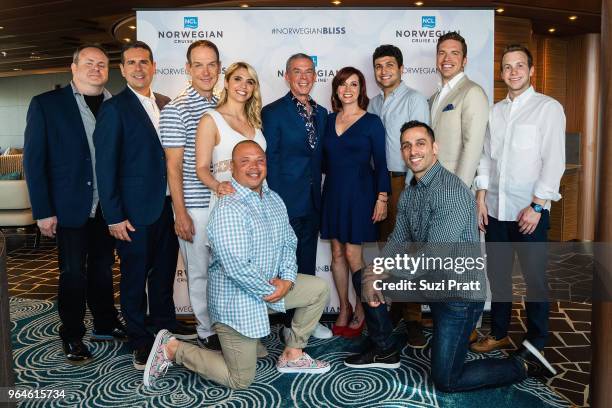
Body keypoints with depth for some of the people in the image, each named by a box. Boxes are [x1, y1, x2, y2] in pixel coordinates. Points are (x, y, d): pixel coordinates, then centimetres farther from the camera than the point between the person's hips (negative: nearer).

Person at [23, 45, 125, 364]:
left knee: (103, 268, 16)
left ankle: (105, 324, 32)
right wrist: (43, 211, -10)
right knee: (73, 273, 7)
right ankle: (72, 336, 24)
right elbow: (34, 160, -5)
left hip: (107, 206, 3)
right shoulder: (46, 104, -3)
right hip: (70, 207, -3)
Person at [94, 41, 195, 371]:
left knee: (164, 269, 19)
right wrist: (114, 216, -14)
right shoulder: (114, 108, -9)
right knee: (135, 275, 8)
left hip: (167, 204, 6)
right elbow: (105, 165, -11)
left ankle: (165, 321, 38)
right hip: (135, 210, -6)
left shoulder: (165, 105, 9)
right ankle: (140, 341, 24)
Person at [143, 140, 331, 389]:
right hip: (236, 299, -8)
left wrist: (287, 279, -6)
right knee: (240, 381, 3)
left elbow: (289, 243, 10)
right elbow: (238, 268, -29)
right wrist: (271, 290, -16)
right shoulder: (228, 210, -25)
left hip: (271, 287, 8)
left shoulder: (273, 199, 5)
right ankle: (172, 349, 14)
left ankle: (292, 355, 19)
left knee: (319, 288, 10)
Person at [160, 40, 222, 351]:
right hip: (195, 207, -5)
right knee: (200, 272, 6)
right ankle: (207, 333, 23)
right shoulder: (175, 110, -8)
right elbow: (173, 166, -10)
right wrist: (180, 213, -13)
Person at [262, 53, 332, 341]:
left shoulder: (321, 113, 11)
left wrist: (320, 196, 4)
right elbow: (269, 161, -10)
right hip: (287, 202, -6)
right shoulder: (273, 112, -8)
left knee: (308, 264, 16)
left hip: (312, 202, 6)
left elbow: (320, 158, 14)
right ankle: (290, 325, 21)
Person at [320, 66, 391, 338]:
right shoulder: (329, 120, 9)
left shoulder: (371, 122, -3)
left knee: (352, 255, -3)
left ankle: (361, 311, 16)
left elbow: (380, 163, -5)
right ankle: (344, 309, 23)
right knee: (337, 254, 9)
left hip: (359, 193, -4)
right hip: (333, 193, 5)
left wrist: (382, 198, -9)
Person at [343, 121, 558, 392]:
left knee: (445, 381, -4)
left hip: (459, 292, -8)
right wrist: (374, 275, -14)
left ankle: (524, 364, 15)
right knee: (362, 277, 4)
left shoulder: (452, 191, -23)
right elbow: (398, 241, 4)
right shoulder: (409, 192, 6)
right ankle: (384, 350, 19)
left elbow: (435, 256, -28)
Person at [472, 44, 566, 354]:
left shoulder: (549, 108, -4)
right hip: (495, 209, 5)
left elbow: (554, 161, -9)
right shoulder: (495, 111, 12)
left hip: (530, 211, -4)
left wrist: (536, 206, -14)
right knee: (497, 273, 13)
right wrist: (481, 197, 4)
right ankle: (498, 334, 29)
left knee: (534, 277, 5)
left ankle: (536, 343, 21)